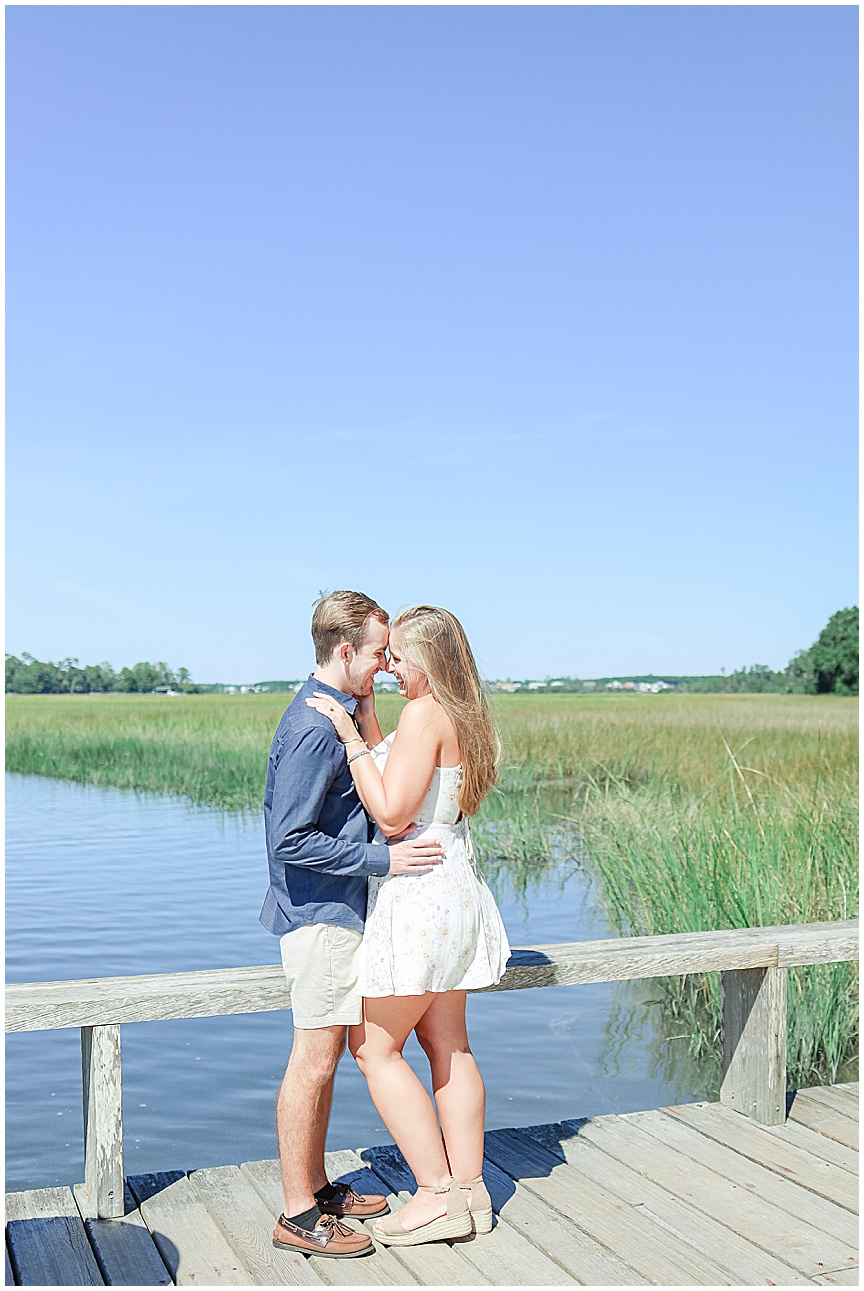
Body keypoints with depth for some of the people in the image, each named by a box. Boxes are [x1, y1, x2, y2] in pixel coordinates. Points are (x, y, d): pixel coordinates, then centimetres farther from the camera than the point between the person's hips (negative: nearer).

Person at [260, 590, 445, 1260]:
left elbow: (368, 799, 18)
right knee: (315, 1058, -2)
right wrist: (383, 859, -20)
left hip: (336, 910, 10)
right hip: (319, 911, -10)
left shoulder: (338, 711, 11)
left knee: (327, 1053, 17)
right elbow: (292, 840, -23)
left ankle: (317, 1186, 29)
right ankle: (299, 1214, 9)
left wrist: (365, 715, 11)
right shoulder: (313, 727, -20)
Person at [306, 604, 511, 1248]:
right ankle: (470, 1190, 20)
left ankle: (439, 1195, 5)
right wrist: (365, 716, 13)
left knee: (374, 1046, 1)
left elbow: (392, 813, -21)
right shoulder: (464, 717, 12)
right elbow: (397, 779, 15)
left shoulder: (424, 714, -17)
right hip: (455, 889, 10)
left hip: (418, 895, -10)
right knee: (448, 1044, 14)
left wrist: (350, 737, -17)